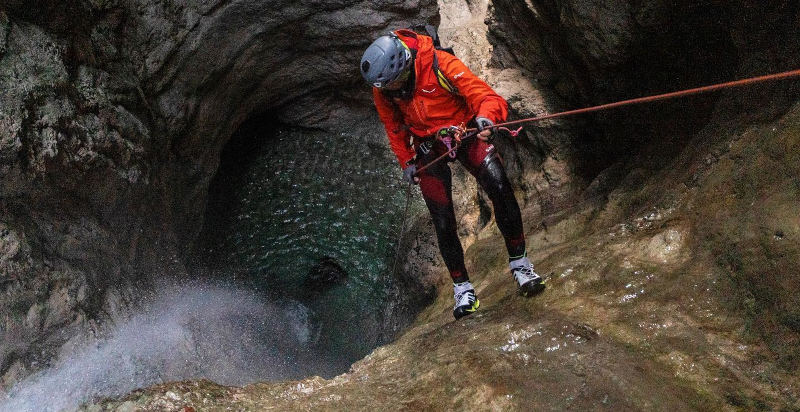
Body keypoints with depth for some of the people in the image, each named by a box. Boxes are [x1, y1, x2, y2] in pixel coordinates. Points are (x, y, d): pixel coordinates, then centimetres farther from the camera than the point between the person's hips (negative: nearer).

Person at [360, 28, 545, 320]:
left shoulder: (442, 65, -29)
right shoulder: (382, 89, -15)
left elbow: (488, 98, -32)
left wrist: (485, 118, -52)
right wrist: (406, 162, 6)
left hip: (465, 132, -2)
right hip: (427, 147, 3)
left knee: (500, 188, -23)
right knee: (442, 220, -7)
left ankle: (519, 263, -9)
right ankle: (462, 287, 6)